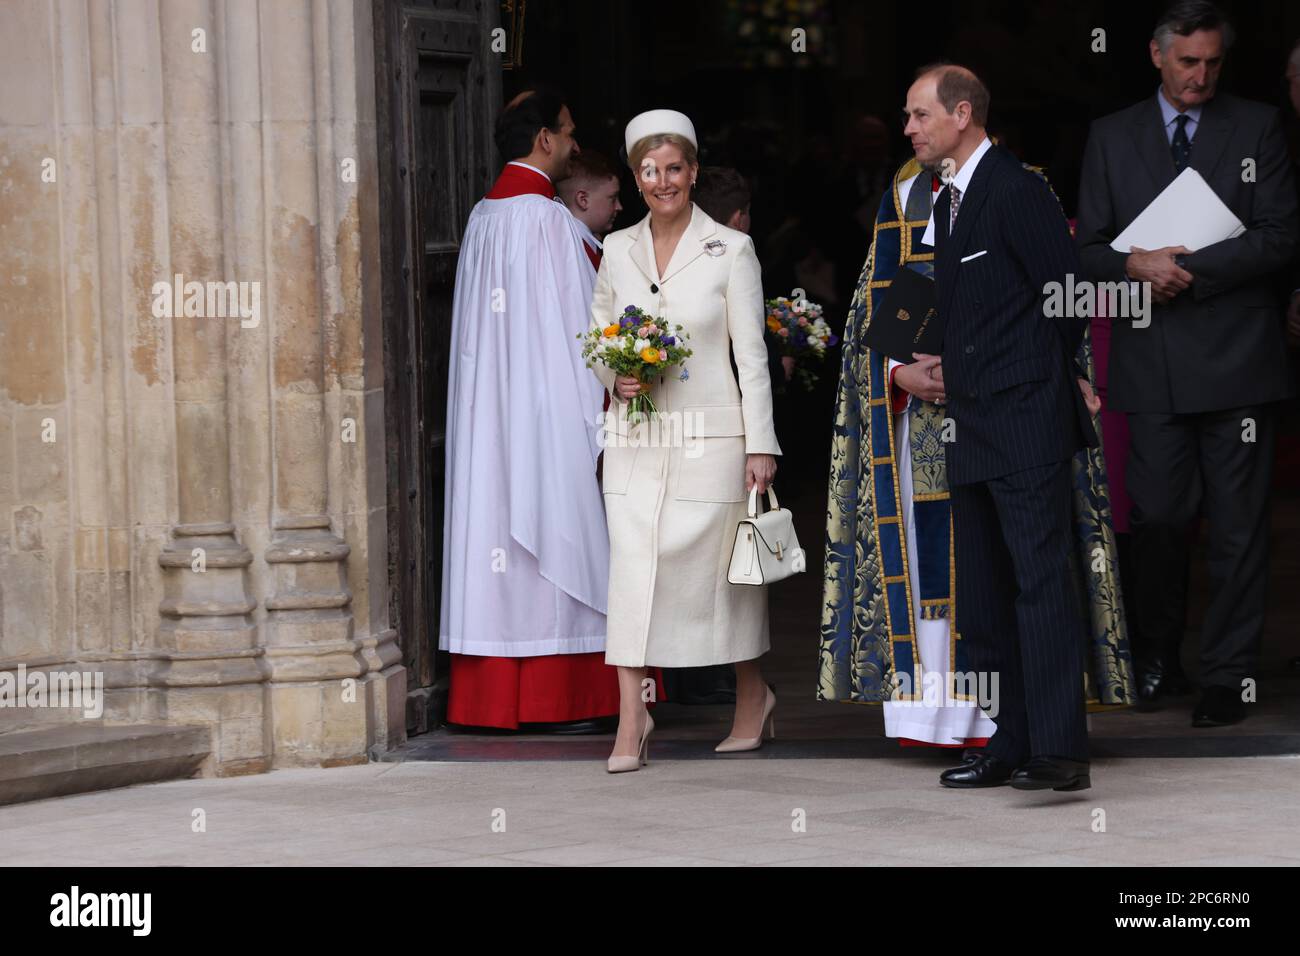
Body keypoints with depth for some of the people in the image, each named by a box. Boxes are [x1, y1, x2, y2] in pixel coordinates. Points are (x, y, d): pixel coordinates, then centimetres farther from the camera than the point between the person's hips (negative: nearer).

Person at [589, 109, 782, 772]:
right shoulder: (617, 250, 9)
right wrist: (616, 379, -5)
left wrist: (761, 445, -6)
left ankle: (753, 695, 25)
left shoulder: (730, 250, -1)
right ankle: (631, 720, -9)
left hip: (709, 437, -3)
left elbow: (751, 353, -2)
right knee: (632, 568, -7)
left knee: (712, 566, 3)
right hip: (634, 438, 3)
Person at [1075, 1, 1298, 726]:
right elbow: (1090, 250, 11)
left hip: (1237, 360, -2)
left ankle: (1229, 676, 6)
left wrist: (1192, 270, -12)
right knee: (1158, 517, 3)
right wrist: (1135, 265, -11)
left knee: (1238, 526, -1)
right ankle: (1161, 653, 22)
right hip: (1152, 361, 2)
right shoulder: (1112, 136, 12)